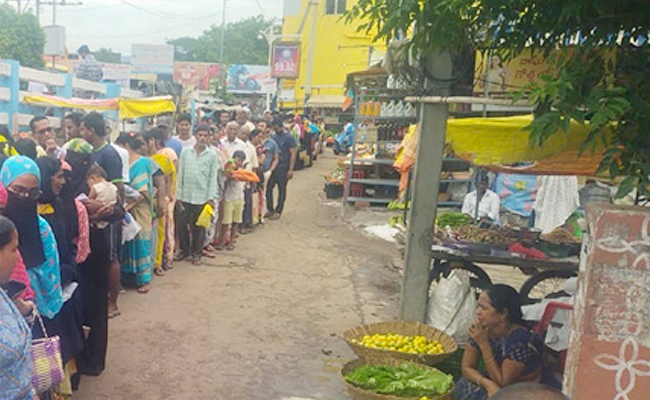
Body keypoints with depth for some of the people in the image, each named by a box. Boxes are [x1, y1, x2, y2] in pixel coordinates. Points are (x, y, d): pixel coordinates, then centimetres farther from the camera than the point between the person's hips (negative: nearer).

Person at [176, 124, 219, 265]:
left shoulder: (212, 154, 0)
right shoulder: (185, 151, 3)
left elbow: (213, 177, 0)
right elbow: (180, 174, 4)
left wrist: (212, 198, -6)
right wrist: (178, 195, 1)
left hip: (202, 197, -1)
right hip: (186, 196, 1)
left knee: (199, 227, 8)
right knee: (182, 225, 8)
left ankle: (196, 253, 23)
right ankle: (184, 250, 26)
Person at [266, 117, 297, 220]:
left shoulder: (289, 138, -8)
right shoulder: (274, 137, 10)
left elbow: (293, 154, -11)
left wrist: (291, 169, -16)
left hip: (283, 168, -6)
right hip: (273, 166, 6)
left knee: (282, 190, 4)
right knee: (269, 188, 4)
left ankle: (278, 211, 13)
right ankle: (270, 210, 15)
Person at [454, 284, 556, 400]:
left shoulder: (520, 341, -27)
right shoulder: (482, 330, -10)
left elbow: (502, 382, -24)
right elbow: (467, 367, -5)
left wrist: (483, 344, -29)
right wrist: (487, 384, -25)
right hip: (496, 387, 5)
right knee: (463, 387, -19)